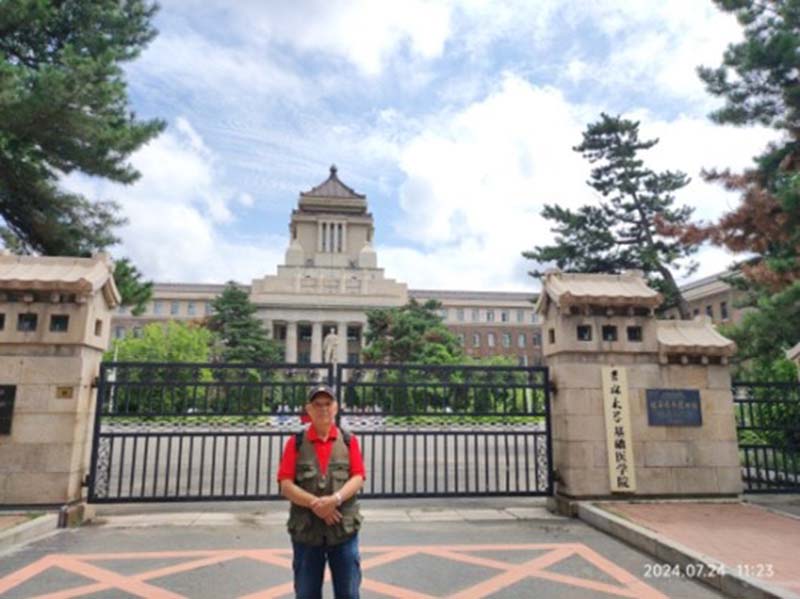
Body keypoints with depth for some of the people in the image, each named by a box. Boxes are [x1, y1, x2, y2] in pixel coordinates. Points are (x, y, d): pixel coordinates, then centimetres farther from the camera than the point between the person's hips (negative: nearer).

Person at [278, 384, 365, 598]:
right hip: (306, 529, 0)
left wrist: (336, 498, -21)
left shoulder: (349, 440, 4)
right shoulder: (296, 442, 2)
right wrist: (314, 503, -19)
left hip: (344, 527, 0)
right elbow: (286, 485, -5)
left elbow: (358, 478, -3)